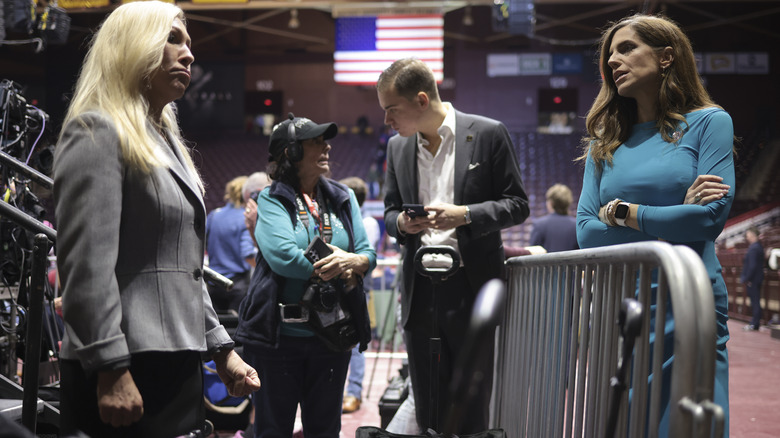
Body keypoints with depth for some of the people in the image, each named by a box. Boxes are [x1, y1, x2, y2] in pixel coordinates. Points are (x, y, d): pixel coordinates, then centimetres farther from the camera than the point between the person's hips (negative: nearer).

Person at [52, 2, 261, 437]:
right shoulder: (97, 132, -6)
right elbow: (88, 265, -16)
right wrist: (111, 372, -22)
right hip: (130, 374, -9)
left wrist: (223, 350, 18)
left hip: (178, 364, 9)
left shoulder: (167, 143, 21)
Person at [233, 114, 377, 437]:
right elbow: (282, 255, -20)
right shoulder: (271, 200, -4)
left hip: (332, 334, 5)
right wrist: (341, 270, -12)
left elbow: (368, 254, 6)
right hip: (278, 335, -4)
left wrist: (355, 261, -19)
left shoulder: (343, 198, 11)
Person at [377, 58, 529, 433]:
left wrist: (464, 215, -18)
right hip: (420, 290, 4)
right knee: (428, 410, 8)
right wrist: (402, 223, -5)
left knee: (472, 409, 2)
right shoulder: (397, 147, 11)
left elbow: (517, 204, -2)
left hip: (471, 286, -4)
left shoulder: (487, 134, -3)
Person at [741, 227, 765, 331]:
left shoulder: (753, 248, -19)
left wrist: (746, 278, -16)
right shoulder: (759, 246, 12)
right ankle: (755, 322, 20)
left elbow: (752, 266, -23)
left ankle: (755, 324, -1)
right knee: (755, 301, 14)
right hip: (757, 279, 10)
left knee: (755, 301, -5)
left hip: (752, 280, -10)